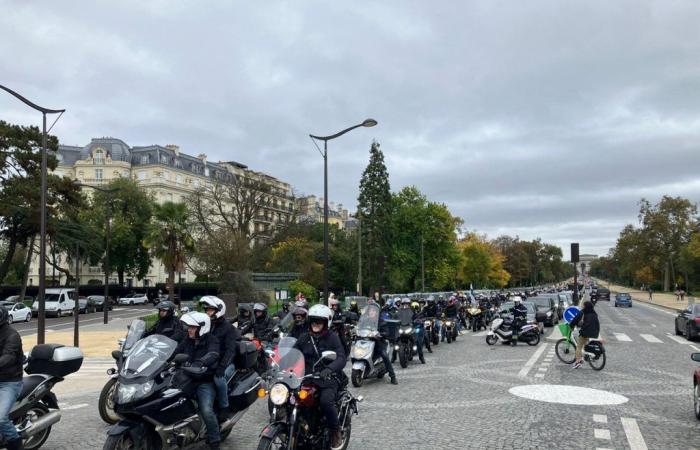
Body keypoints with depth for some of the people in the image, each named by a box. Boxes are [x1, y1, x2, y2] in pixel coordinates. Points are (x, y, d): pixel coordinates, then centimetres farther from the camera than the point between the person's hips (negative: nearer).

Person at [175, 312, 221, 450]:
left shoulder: (212, 341, -10)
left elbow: (212, 355, -30)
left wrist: (198, 363, -48)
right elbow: (175, 352, 4)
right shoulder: (188, 340, 10)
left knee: (206, 410, -24)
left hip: (205, 382, -6)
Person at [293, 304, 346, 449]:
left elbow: (341, 359, -14)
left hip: (328, 378, -4)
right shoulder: (305, 338, 11)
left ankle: (335, 431, -5)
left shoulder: (332, 337, -2)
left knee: (326, 401, -31)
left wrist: (328, 369, -33)